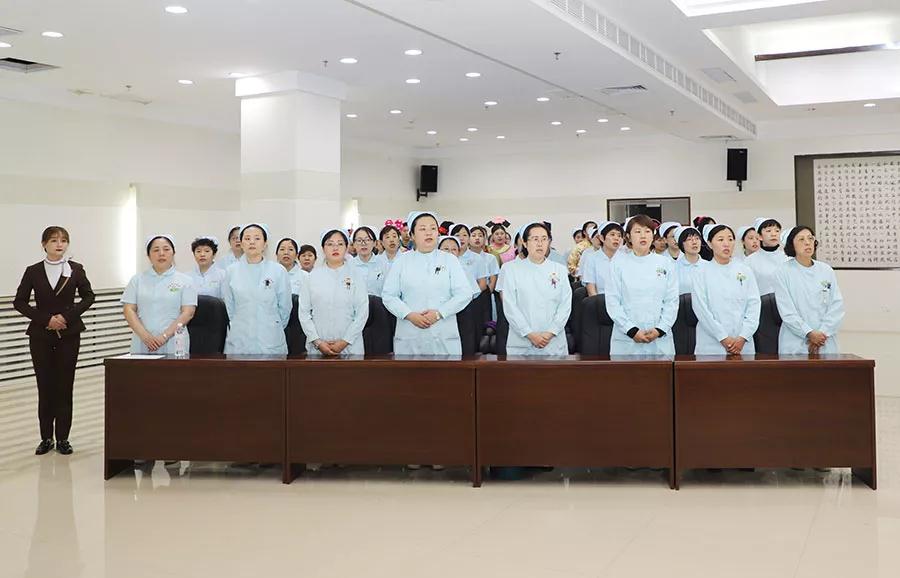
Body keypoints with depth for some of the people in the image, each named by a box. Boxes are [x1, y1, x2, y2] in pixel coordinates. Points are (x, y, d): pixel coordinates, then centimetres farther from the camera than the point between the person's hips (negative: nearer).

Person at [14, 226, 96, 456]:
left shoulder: (76, 269, 0)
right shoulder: (33, 271, 1)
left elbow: (88, 297, 5)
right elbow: (19, 302, 1)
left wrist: (67, 316, -9)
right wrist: (46, 319, -11)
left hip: (69, 334, 0)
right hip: (41, 335, 0)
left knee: (64, 386, 1)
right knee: (45, 386, 3)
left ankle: (63, 438, 8)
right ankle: (46, 438, 12)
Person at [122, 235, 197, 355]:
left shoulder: (185, 281, 6)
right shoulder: (137, 280, 13)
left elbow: (188, 313, -2)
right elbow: (129, 310, 5)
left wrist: (165, 336, -12)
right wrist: (144, 335, -10)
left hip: (173, 344, -2)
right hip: (142, 344, 2)